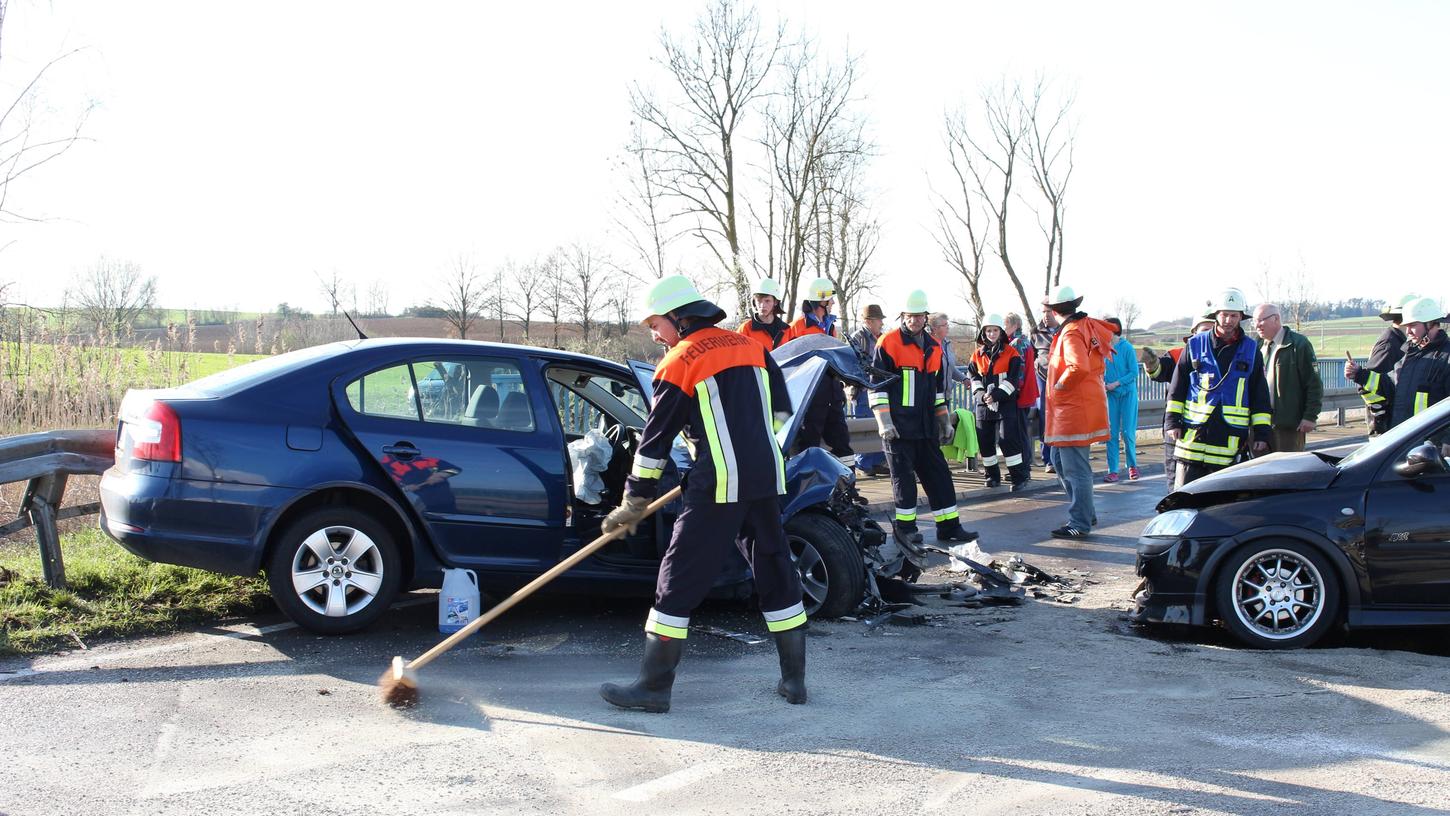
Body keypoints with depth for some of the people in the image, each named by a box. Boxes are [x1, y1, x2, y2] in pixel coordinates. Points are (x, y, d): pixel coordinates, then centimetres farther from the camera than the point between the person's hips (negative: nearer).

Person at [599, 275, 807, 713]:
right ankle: (794, 679, 20)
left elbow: (655, 440, 0)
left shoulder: (678, 363, -2)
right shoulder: (751, 346, 14)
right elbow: (780, 410, 18)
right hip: (766, 478, 6)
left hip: (719, 484, -6)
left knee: (680, 578, 0)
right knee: (775, 570, 15)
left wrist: (633, 504, 6)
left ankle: (654, 686, 3)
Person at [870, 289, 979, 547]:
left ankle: (949, 525, 15)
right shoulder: (888, 343, -5)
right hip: (898, 426, -6)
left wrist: (944, 421, 22)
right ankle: (904, 527, 9)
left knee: (939, 475, 8)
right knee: (903, 477, -1)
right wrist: (884, 421, -14)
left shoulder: (934, 348, 15)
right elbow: (877, 383, -8)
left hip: (926, 427, 6)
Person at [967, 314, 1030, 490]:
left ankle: (1018, 476, -5)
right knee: (985, 441, 7)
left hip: (1006, 403, -4)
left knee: (1008, 439, -11)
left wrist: (997, 394, -17)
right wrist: (981, 394, -9)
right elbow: (973, 377, 9)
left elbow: (1014, 378, -8)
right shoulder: (977, 355, 10)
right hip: (983, 403, 5)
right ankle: (992, 475, 21)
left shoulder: (1011, 353, -2)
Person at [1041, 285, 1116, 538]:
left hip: (1075, 410, -10)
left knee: (1075, 467, -3)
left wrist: (1059, 385, -16)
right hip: (1073, 409, 10)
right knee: (1059, 460, 18)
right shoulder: (1087, 325, 12)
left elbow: (1079, 367, -33)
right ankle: (1087, 513, 26)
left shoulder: (1071, 333, -17)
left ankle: (1080, 524, 4)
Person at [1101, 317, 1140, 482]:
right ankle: (1113, 471, 3)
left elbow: (1134, 372, -9)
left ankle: (1132, 465, 18)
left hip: (1127, 393, -4)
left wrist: (1116, 383, -15)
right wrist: (1102, 381, -7)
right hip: (1110, 394, 4)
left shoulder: (1126, 347, -9)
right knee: (1111, 433, 1)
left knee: (1127, 432, -1)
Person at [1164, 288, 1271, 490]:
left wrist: (1261, 432, 5)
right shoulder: (1196, 345, 6)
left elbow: (1260, 395, 11)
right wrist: (1171, 421, 2)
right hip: (1193, 433, -1)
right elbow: (1177, 387, 8)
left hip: (1231, 438, 1)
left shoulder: (1251, 351, 9)